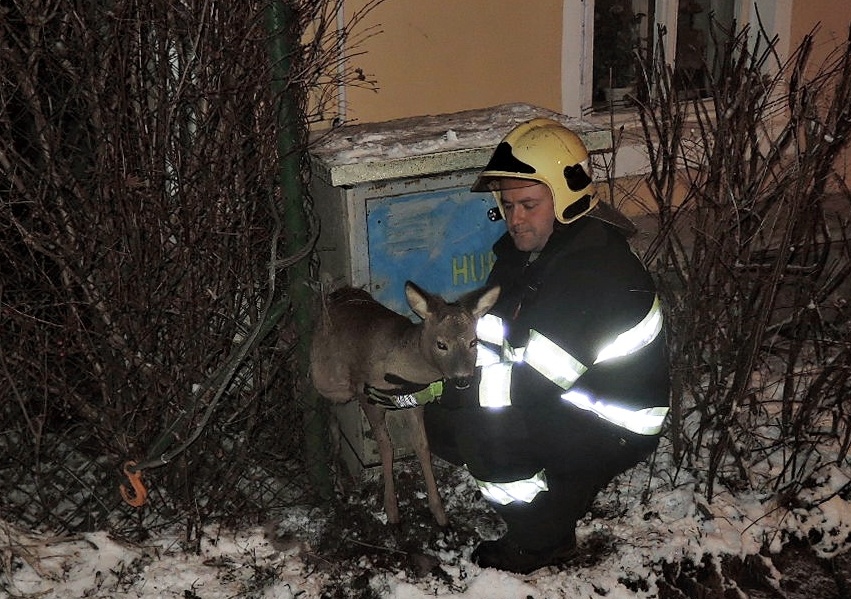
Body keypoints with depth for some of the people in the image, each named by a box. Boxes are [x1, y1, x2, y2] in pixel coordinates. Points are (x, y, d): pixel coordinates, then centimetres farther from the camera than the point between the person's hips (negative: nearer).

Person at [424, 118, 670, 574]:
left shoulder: (596, 272, -30)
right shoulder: (525, 248, -1)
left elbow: (535, 380, -32)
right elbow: (488, 340, 1)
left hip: (616, 431, -9)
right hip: (567, 402, 9)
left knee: (479, 416, -26)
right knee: (441, 418, 3)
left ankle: (541, 541, -4)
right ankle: (565, 492, 14)